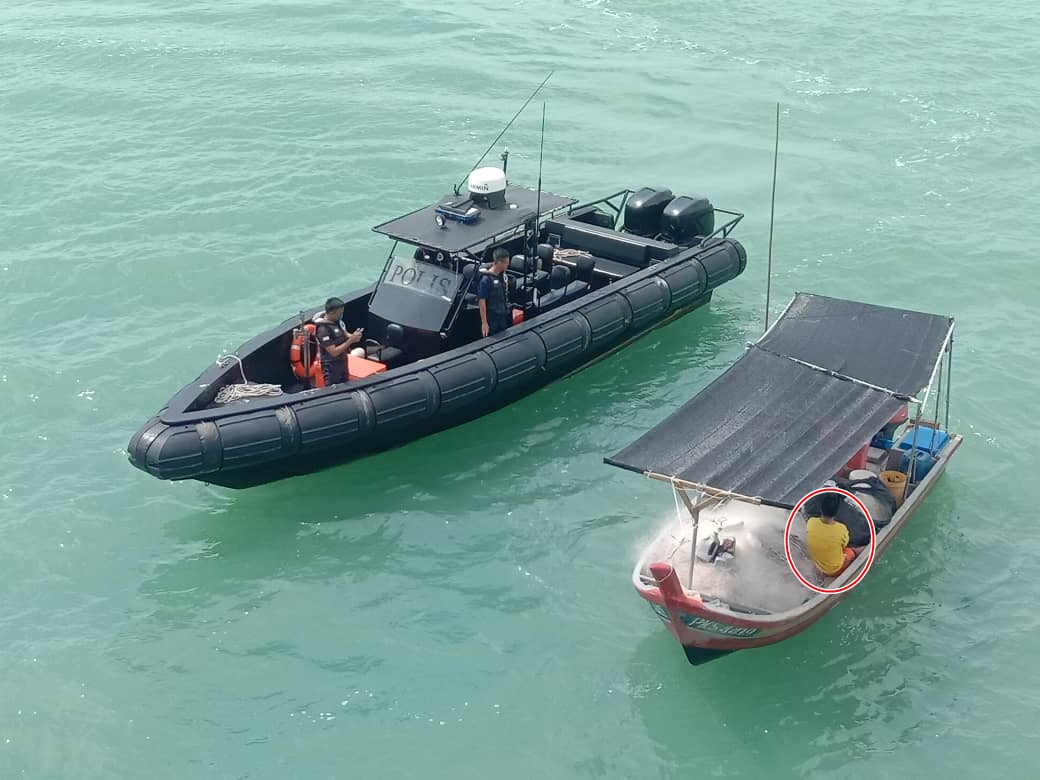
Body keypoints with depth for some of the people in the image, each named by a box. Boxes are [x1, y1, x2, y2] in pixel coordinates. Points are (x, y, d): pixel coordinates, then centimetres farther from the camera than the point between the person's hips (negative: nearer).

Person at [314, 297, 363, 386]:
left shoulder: (338, 321, -4)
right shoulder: (323, 329, -27)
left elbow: (344, 334, 13)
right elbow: (334, 352, -27)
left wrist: (354, 336, -11)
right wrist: (351, 340, -27)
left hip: (342, 361, 8)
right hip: (331, 366, -8)